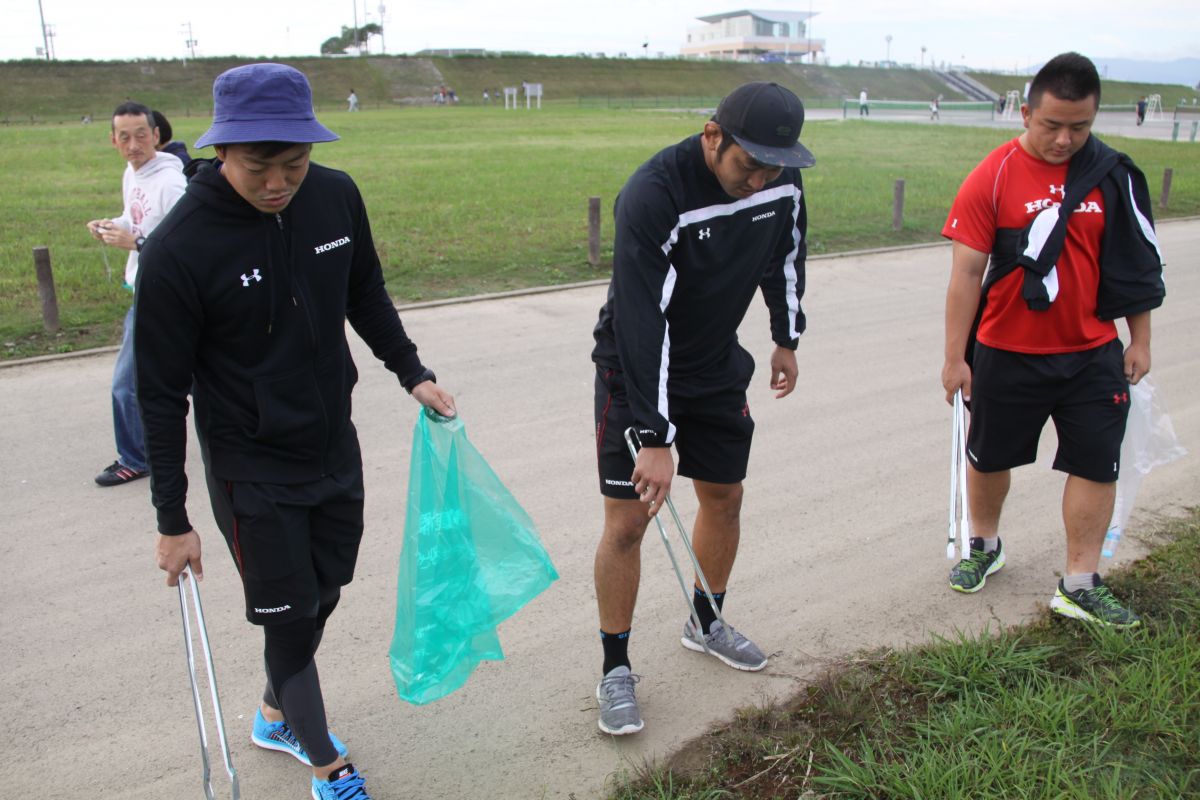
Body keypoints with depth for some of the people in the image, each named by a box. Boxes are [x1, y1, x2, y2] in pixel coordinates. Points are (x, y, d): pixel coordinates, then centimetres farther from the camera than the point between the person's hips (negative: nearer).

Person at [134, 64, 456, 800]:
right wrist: (173, 520, -10)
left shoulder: (336, 197, -9)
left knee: (321, 597, 19)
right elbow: (163, 393, -14)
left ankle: (278, 715, 46)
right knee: (289, 617, 5)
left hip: (337, 449, 5)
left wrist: (412, 373, 5)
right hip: (251, 471, -5)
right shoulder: (180, 249, -22)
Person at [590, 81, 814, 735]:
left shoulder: (782, 181, -12)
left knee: (724, 497, 14)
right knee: (627, 519, -5)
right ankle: (615, 669, 12)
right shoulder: (652, 196, -31)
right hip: (636, 370, -6)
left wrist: (787, 339, 18)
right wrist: (656, 438, -34)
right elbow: (643, 324, -34)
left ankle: (704, 624, 38)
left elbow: (785, 256, 10)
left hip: (718, 367, 6)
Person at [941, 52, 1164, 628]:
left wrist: (1139, 340, 9)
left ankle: (1079, 586, 17)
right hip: (1007, 353, -2)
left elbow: (1136, 262, 8)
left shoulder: (1112, 175, -1)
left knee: (1096, 465, 4)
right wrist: (955, 357, -9)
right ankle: (984, 546, 39)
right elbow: (967, 273, -10)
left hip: (1093, 353, 2)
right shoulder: (993, 177, -11)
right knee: (989, 457, 14)